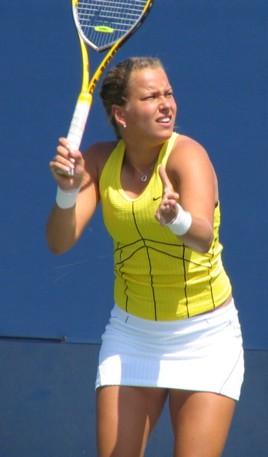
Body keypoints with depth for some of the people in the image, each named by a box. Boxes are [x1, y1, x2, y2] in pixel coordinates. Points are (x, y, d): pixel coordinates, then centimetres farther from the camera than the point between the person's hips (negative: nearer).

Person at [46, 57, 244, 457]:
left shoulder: (186, 155, -18)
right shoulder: (100, 161, -5)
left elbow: (203, 237, -36)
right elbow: (60, 242, -13)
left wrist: (177, 219, -59)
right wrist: (68, 191, -31)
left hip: (204, 336, -3)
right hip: (131, 331, 3)